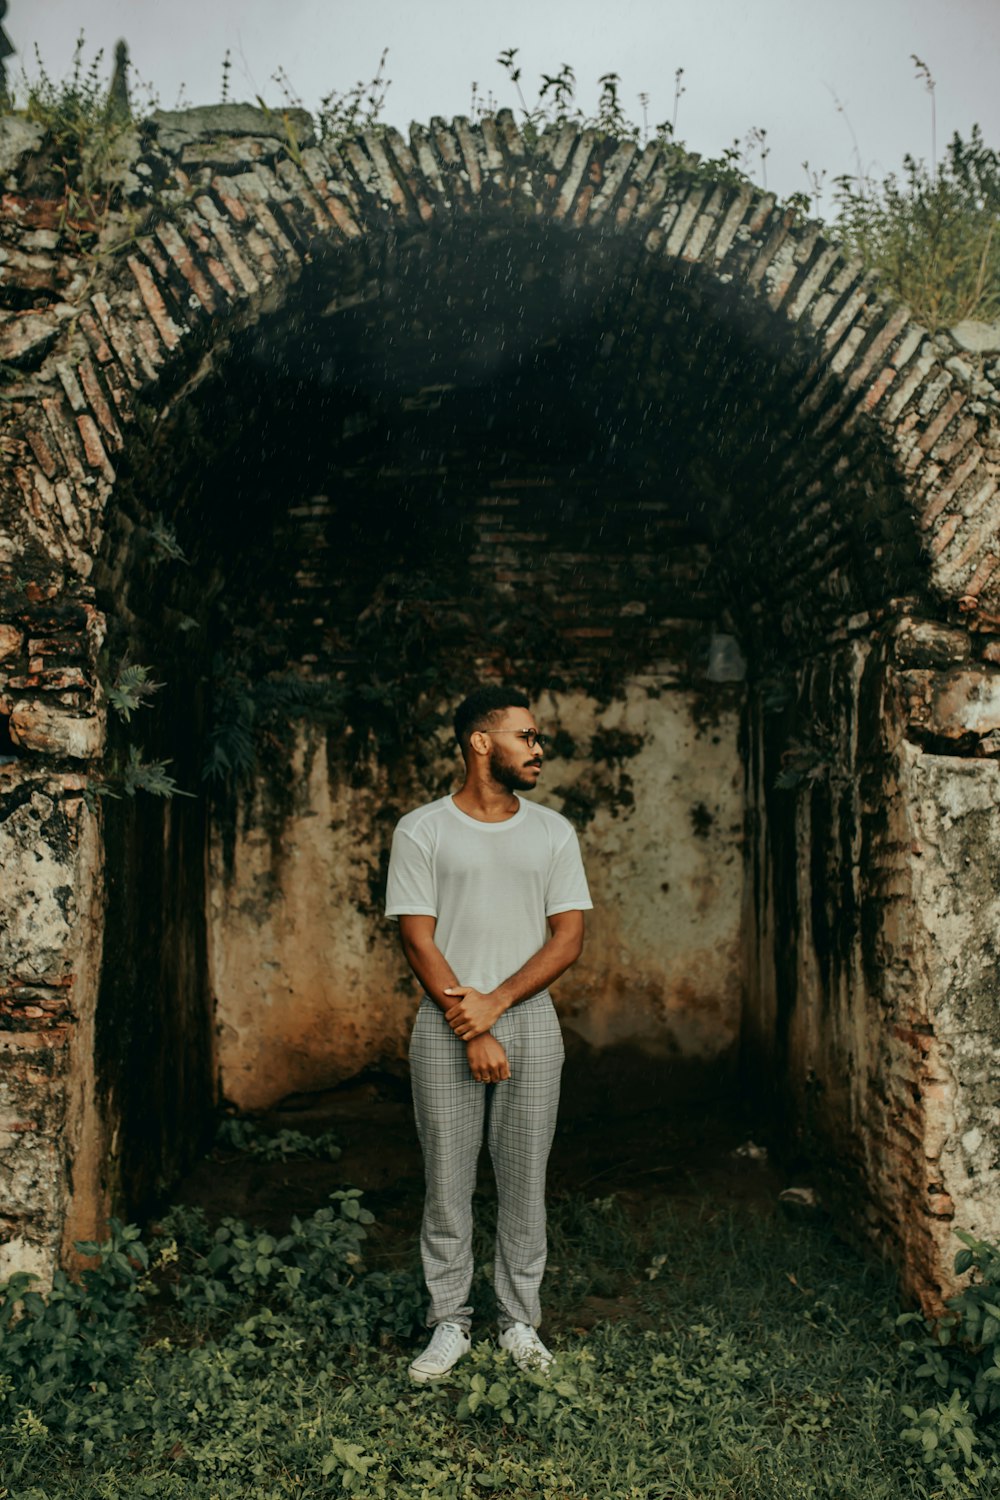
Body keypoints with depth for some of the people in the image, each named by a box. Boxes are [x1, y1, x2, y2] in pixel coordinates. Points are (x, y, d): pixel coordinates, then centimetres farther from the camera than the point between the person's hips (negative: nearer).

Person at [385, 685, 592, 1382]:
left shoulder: (553, 832, 5)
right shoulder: (421, 830, -2)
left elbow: (569, 938, 0)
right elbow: (419, 940, -6)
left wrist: (495, 1002, -11)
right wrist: (471, 1031, -12)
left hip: (531, 1020, 2)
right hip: (446, 1025, -2)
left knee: (525, 1182, 9)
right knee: (447, 1183, 7)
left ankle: (520, 1321, 26)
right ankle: (451, 1323, 24)